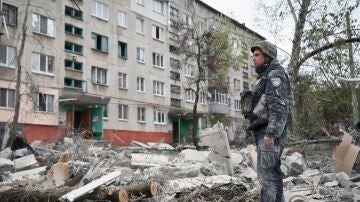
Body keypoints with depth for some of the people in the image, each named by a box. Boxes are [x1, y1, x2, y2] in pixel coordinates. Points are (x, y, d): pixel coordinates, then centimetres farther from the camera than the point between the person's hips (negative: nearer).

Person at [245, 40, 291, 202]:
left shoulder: (275, 75, -8)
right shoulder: (266, 77, 23)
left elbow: (279, 106, -20)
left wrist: (270, 133, -26)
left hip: (269, 132, -10)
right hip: (265, 132, 10)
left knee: (266, 173, -12)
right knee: (272, 173, 11)